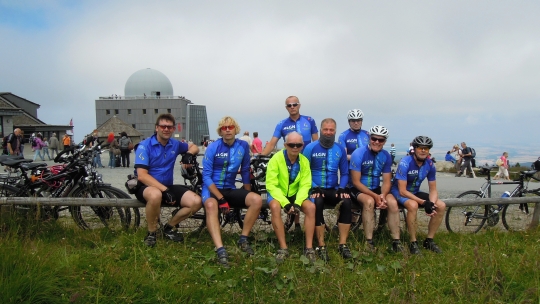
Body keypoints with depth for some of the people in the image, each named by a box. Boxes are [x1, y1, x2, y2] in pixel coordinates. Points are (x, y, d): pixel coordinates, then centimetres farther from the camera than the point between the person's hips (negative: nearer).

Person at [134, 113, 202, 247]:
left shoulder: (175, 144, 4)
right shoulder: (145, 146, -12)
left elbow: (194, 147, 22)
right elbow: (142, 176, -20)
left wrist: (189, 154, -4)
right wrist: (164, 190, -29)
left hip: (168, 186, 5)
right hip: (147, 186, -5)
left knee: (196, 202, -16)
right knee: (156, 195, -42)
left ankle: (168, 228, 7)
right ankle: (151, 233, -14)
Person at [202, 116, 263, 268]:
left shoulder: (243, 146, 1)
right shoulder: (213, 147, -9)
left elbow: (245, 171, 12)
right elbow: (206, 176, -12)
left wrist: (248, 196, 12)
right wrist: (221, 199, -21)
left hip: (230, 189, 4)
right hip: (212, 188, -4)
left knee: (257, 200, -22)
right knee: (211, 205, -38)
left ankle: (243, 239, -7)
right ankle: (220, 250, -44)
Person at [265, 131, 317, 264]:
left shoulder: (304, 161, -6)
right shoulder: (276, 158, -18)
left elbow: (305, 185, -8)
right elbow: (271, 185, -20)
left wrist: (298, 202, -25)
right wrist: (285, 203, -29)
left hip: (294, 194, 3)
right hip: (277, 193, -3)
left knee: (311, 207, -24)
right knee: (275, 206, -35)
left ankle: (309, 247, -16)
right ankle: (283, 248, -26)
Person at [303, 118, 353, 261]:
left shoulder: (340, 149, 6)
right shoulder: (311, 148, -4)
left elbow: (344, 173, 10)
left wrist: (341, 188, -8)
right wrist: (314, 188, -18)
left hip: (334, 189, 3)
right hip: (315, 189, -3)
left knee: (346, 202, -27)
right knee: (317, 203, -34)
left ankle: (343, 244, -17)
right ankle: (321, 246, -23)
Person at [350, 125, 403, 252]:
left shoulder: (386, 156, -2)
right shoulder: (358, 154, -16)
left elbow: (387, 181, 0)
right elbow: (356, 182, -16)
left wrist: (382, 196, -21)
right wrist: (375, 196, -23)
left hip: (376, 188, 4)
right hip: (359, 189, -4)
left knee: (392, 202, -23)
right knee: (369, 201, -34)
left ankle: (396, 241, -13)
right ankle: (369, 241, -24)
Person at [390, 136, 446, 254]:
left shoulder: (430, 165, -7)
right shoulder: (405, 163, -25)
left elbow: (433, 190, -3)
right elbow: (402, 191, -26)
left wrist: (432, 204, -24)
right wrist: (423, 202, -31)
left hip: (415, 192, 6)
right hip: (399, 192, -6)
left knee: (441, 206, -12)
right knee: (413, 205, -37)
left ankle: (429, 240, 3)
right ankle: (413, 243, -20)